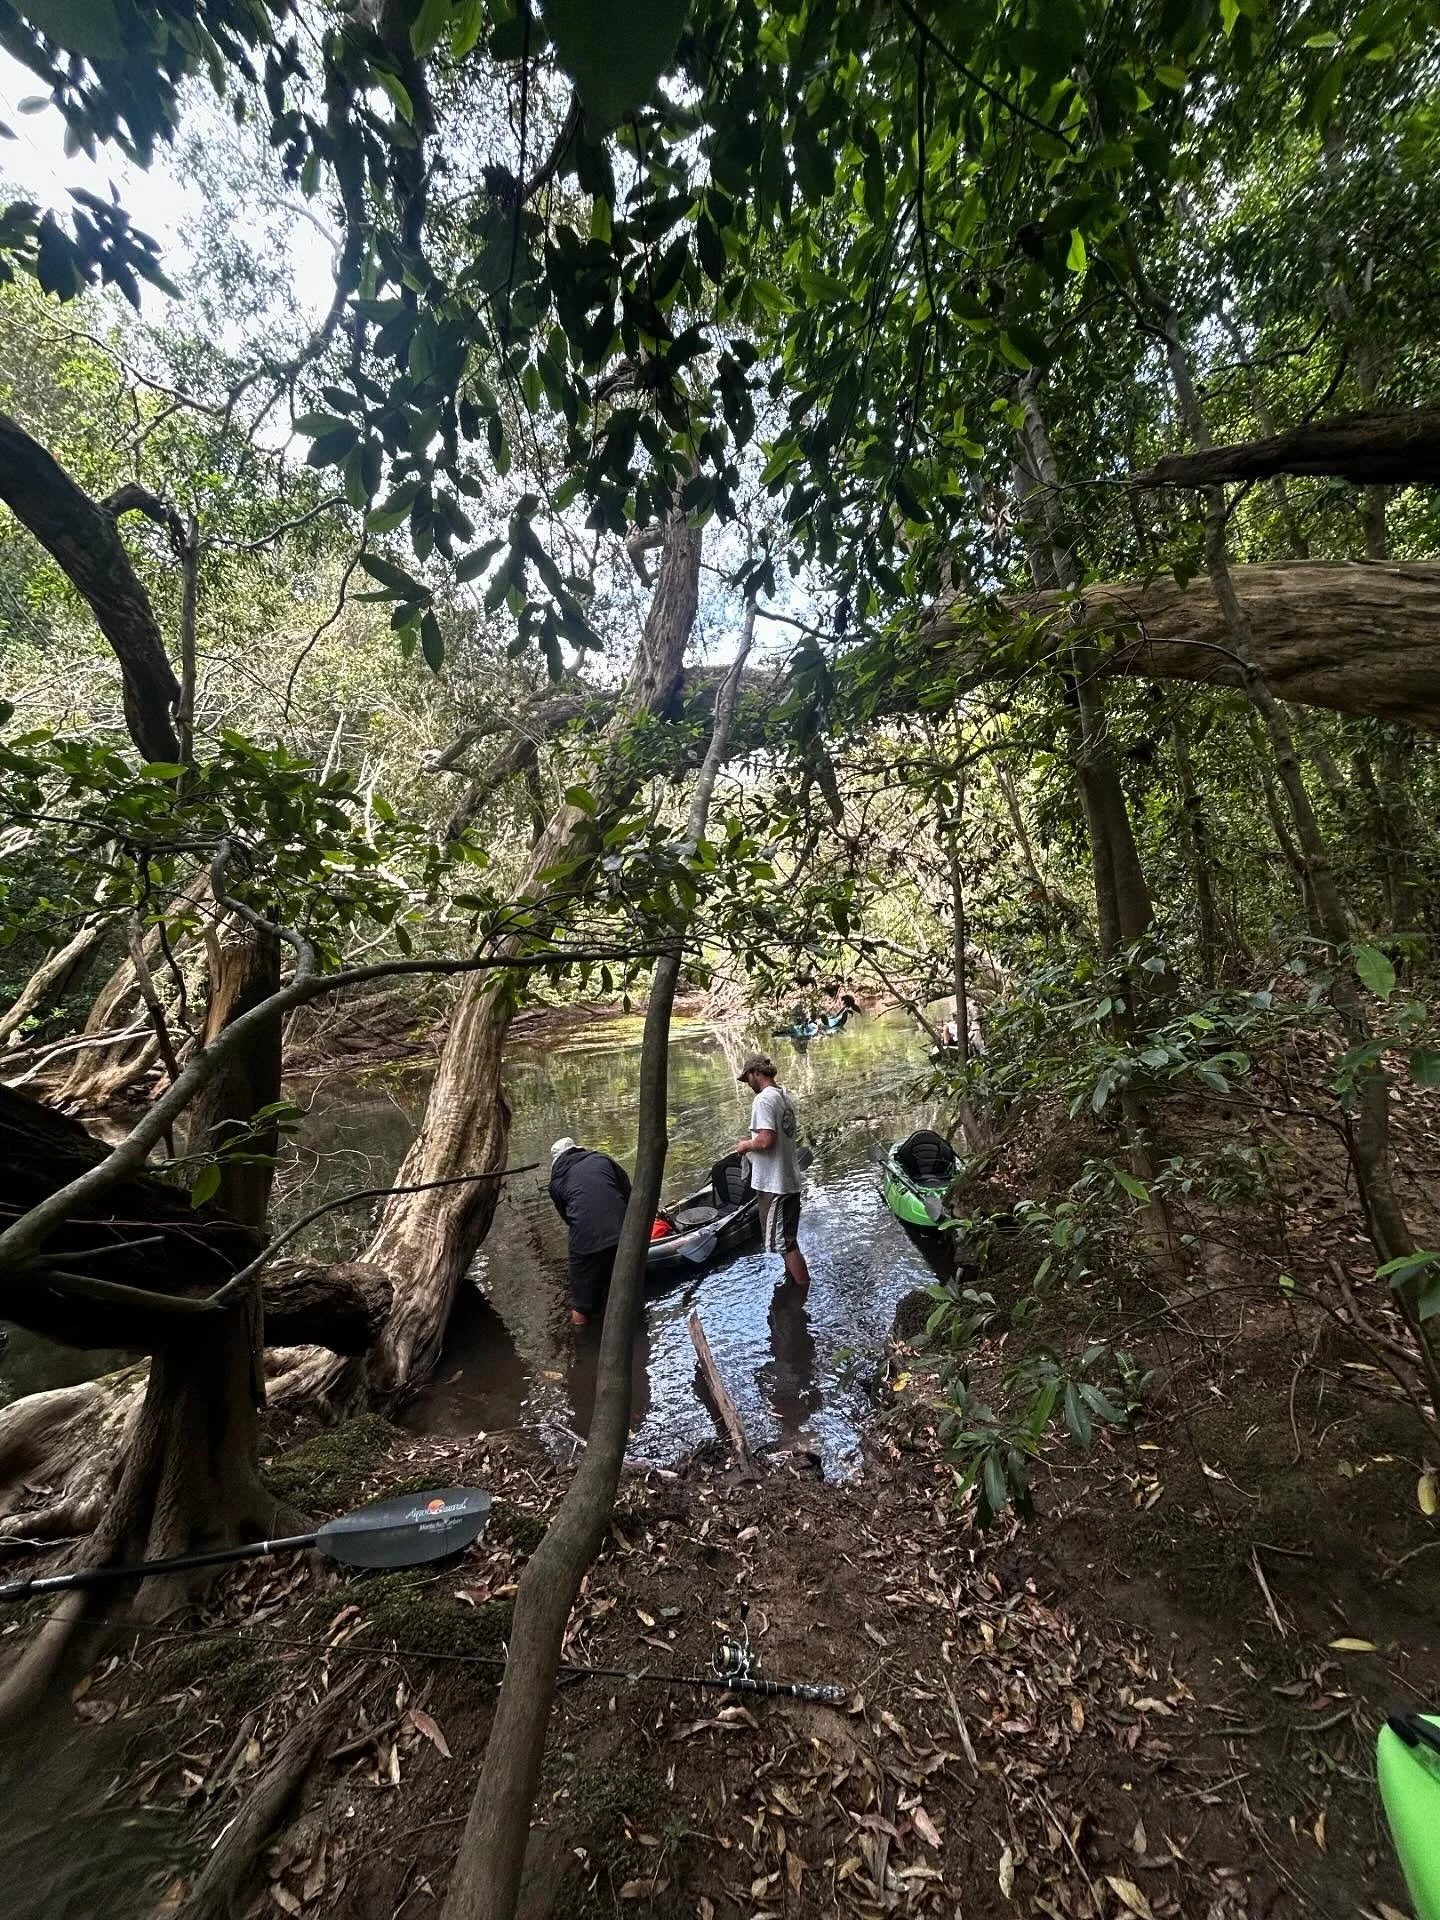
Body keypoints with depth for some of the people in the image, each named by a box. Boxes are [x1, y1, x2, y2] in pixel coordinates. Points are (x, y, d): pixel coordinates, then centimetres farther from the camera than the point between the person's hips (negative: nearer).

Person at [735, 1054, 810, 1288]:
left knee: (785, 1243, 2)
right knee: (788, 1240, 23)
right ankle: (794, 1281, 36)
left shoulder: (764, 1099, -19)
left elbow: (766, 1140, -27)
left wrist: (746, 1146, -9)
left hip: (774, 1184, -10)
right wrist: (752, 1141, 15)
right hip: (789, 1180, 10)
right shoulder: (784, 1096, 10)